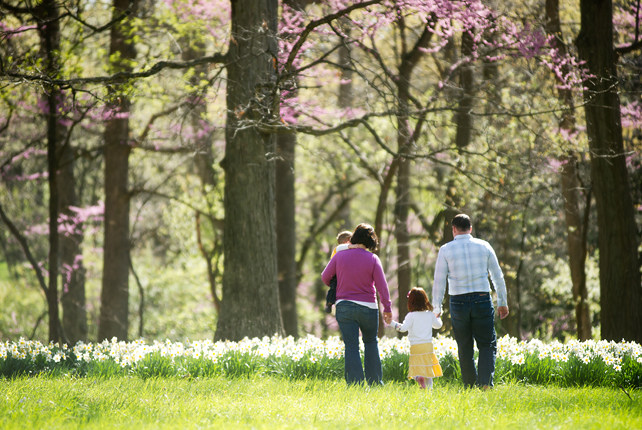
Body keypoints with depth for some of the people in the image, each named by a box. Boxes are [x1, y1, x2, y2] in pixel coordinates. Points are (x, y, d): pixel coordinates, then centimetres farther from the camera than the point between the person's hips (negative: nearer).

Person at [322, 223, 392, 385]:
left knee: (351, 347, 1)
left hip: (344, 306, 0)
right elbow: (382, 285, -7)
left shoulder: (340, 256, -1)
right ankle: (375, 382, 16)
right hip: (367, 307, 0)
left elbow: (325, 277, 8)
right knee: (371, 342, 18)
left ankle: (355, 385, -5)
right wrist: (387, 308, 0)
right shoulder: (373, 259, -6)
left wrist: (336, 288, 29)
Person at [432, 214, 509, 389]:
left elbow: (439, 281, 1)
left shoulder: (446, 250, 0)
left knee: (465, 348, 10)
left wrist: (436, 307, 9)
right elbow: (498, 276, 10)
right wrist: (502, 302, 19)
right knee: (487, 345, 4)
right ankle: (485, 383, -15)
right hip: (482, 301, 0)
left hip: (458, 302, 0)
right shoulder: (484, 246, 5)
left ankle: (470, 387, 9)